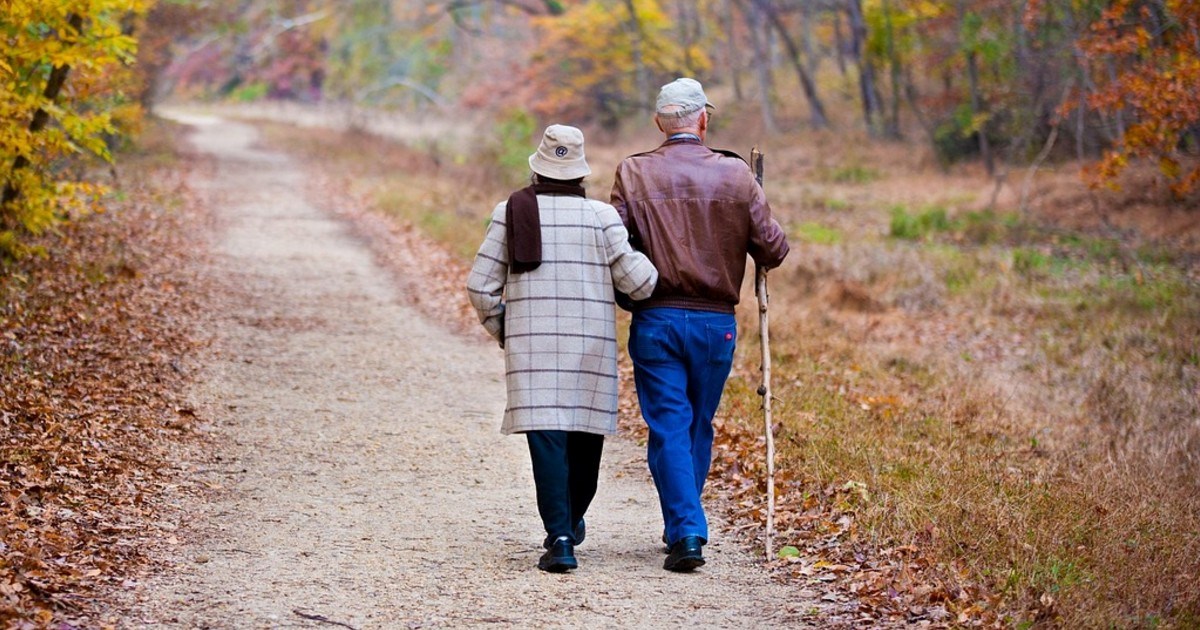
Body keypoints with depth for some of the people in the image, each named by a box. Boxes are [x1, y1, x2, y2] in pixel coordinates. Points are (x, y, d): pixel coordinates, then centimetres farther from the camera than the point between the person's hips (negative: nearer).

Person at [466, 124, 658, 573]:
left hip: (532, 345, 0)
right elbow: (637, 279, -6)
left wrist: (501, 330, 18)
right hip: (592, 344, 0)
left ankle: (560, 538, -16)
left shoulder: (512, 212, 1)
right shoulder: (601, 217, -2)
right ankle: (571, 523, 33)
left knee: (547, 438, -4)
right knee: (585, 435, 17)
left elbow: (480, 286, 2)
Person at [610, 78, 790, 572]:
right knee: (699, 426, 15)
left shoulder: (633, 174, -4)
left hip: (655, 320, -1)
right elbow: (773, 249, -1)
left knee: (669, 427, 2)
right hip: (716, 322, 1)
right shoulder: (735, 174, -2)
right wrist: (752, 253, 21)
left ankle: (686, 533, -8)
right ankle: (682, 526, 25)